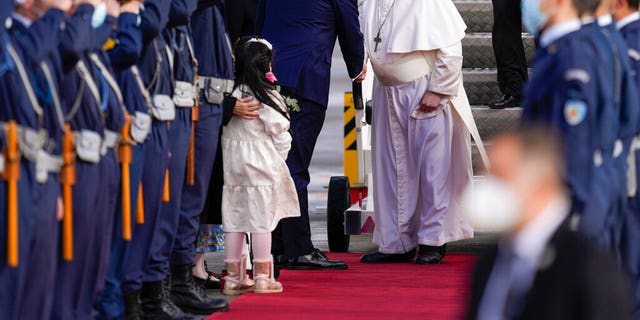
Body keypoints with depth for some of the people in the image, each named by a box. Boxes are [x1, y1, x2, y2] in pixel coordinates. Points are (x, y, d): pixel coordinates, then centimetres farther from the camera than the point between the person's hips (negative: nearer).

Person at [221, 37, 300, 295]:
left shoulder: (230, 95, 0)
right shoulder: (266, 97, -11)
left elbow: (225, 129, 2)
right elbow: (279, 133, -6)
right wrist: (279, 157, 9)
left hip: (233, 162, 5)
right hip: (262, 162, -5)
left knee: (234, 219, 8)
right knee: (261, 219, 1)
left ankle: (234, 276, 12)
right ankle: (262, 277, 4)